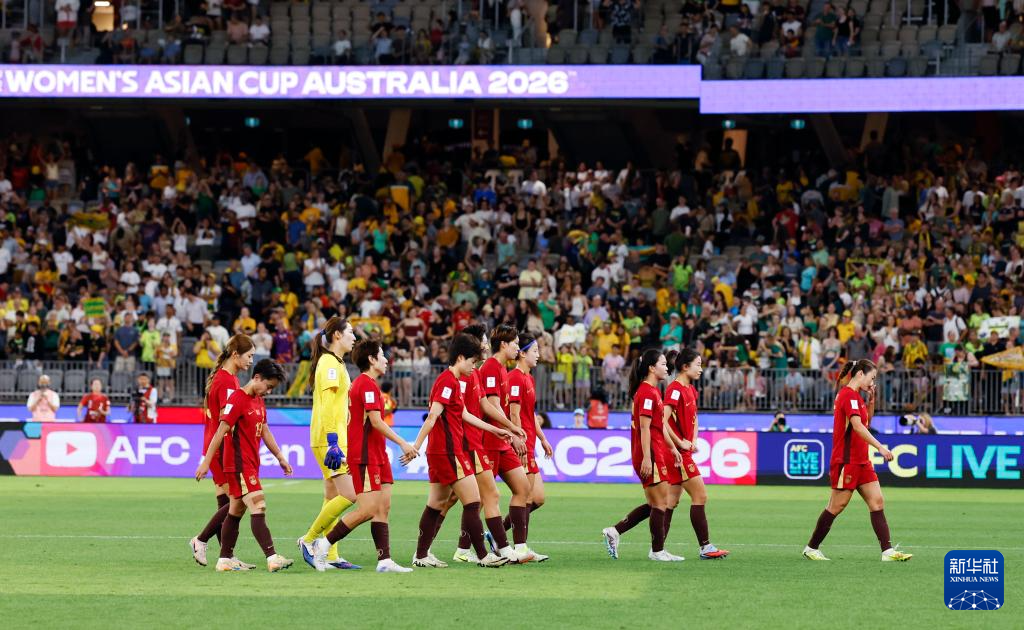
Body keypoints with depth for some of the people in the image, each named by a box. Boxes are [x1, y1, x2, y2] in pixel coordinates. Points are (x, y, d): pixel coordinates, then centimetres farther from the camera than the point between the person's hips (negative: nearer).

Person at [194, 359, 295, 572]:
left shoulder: (259, 401, 15)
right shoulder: (238, 399, -14)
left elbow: (264, 431, 23)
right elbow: (221, 431, -16)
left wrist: (280, 457, 22)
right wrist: (206, 462, -18)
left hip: (251, 464, 10)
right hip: (239, 464, -10)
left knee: (236, 512, 12)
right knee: (258, 508, -16)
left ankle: (225, 560, 17)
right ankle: (272, 558, -23)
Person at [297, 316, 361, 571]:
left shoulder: (336, 363, 18)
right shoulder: (330, 363, -12)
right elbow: (328, 407, -20)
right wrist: (333, 443, -26)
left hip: (335, 439, 10)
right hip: (330, 439, -10)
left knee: (333, 498, 9)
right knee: (349, 495, -13)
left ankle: (331, 556, 10)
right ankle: (309, 540, -5)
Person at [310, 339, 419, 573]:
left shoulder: (362, 383, 18)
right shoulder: (368, 384, -13)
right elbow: (376, 422, -20)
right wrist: (403, 444, -17)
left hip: (376, 457, 10)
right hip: (365, 458, -10)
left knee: (383, 507, 4)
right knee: (367, 510, -12)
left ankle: (385, 560, 1)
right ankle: (323, 545, -4)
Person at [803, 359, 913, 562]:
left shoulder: (854, 395, 14)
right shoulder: (849, 395, -15)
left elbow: (866, 422, 28)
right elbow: (857, 425, -28)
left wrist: (871, 400, 12)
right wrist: (880, 447, -34)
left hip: (860, 461, 10)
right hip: (846, 461, -10)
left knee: (877, 502, 1)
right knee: (837, 506, -2)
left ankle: (888, 551, -5)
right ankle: (811, 548, 10)